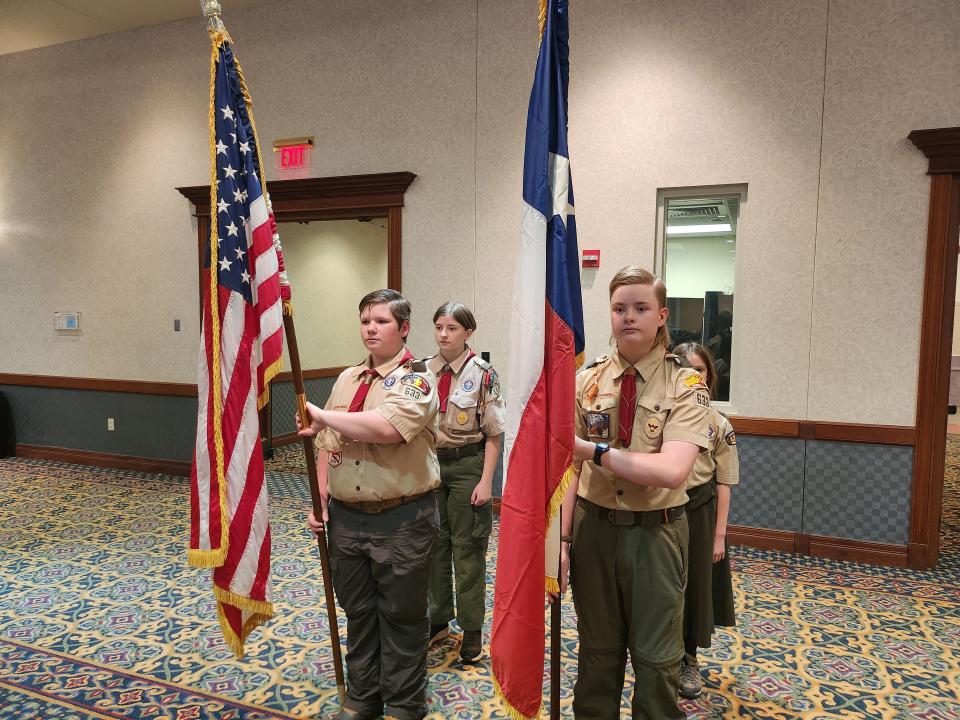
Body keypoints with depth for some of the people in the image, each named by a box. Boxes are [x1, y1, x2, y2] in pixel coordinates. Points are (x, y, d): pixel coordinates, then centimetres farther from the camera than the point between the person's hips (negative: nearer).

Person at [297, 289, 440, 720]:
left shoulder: (416, 380, -11)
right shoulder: (346, 379, 10)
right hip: (346, 517, 6)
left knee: (401, 616, 9)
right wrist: (321, 501, 6)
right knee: (357, 612, 19)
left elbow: (385, 426, -29)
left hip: (401, 521, -6)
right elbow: (326, 444, 13)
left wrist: (323, 416, -18)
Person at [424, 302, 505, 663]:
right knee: (434, 543, 15)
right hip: (430, 463, 4)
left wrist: (485, 481, -13)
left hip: (467, 465, -4)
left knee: (467, 547, 6)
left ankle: (472, 629, 21)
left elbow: (494, 433, -10)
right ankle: (438, 619, 32)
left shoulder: (482, 373, -12)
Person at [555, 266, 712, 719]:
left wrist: (593, 449, -23)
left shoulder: (686, 385, -11)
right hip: (593, 527, 3)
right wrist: (563, 537, -5)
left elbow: (671, 471, -25)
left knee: (656, 658, 14)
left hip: (655, 533, -2)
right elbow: (570, 465, -1)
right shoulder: (588, 379, -1)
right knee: (596, 650, 20)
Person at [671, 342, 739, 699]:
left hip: (698, 511, 1)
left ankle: (689, 659, 34)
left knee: (694, 585, 12)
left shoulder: (719, 424, -3)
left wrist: (719, 534, -2)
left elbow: (723, 483, -1)